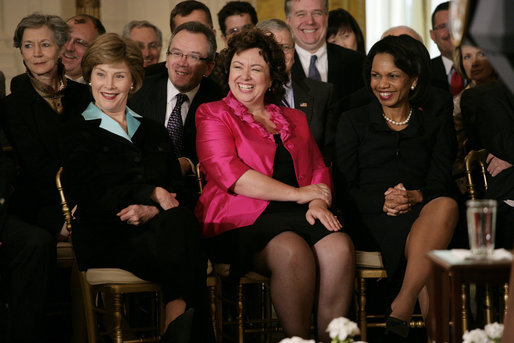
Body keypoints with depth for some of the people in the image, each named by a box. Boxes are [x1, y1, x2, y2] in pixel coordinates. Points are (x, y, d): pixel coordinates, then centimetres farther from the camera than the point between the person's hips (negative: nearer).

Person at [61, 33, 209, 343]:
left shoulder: (153, 132, 27)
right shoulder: (78, 134, 14)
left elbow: (176, 192, 13)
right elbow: (89, 194, -1)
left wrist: (150, 211, -11)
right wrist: (151, 193, -6)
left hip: (155, 227, 4)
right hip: (107, 239, -4)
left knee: (180, 220, -36)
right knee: (178, 224, -35)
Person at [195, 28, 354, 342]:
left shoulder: (294, 119, 26)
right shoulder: (212, 114, 10)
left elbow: (319, 170, 19)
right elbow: (229, 174, -4)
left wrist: (318, 201, -7)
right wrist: (298, 194, -6)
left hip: (303, 214, 4)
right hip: (243, 220, -4)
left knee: (339, 246, -29)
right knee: (292, 250, -36)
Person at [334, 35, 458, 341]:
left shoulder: (435, 126, 21)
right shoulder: (354, 122, 17)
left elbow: (441, 184, 7)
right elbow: (344, 188, 6)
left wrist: (416, 197, -17)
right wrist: (383, 201, -14)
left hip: (421, 212, 2)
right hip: (371, 222, -2)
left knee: (446, 206, -37)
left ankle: (402, 306, -42)